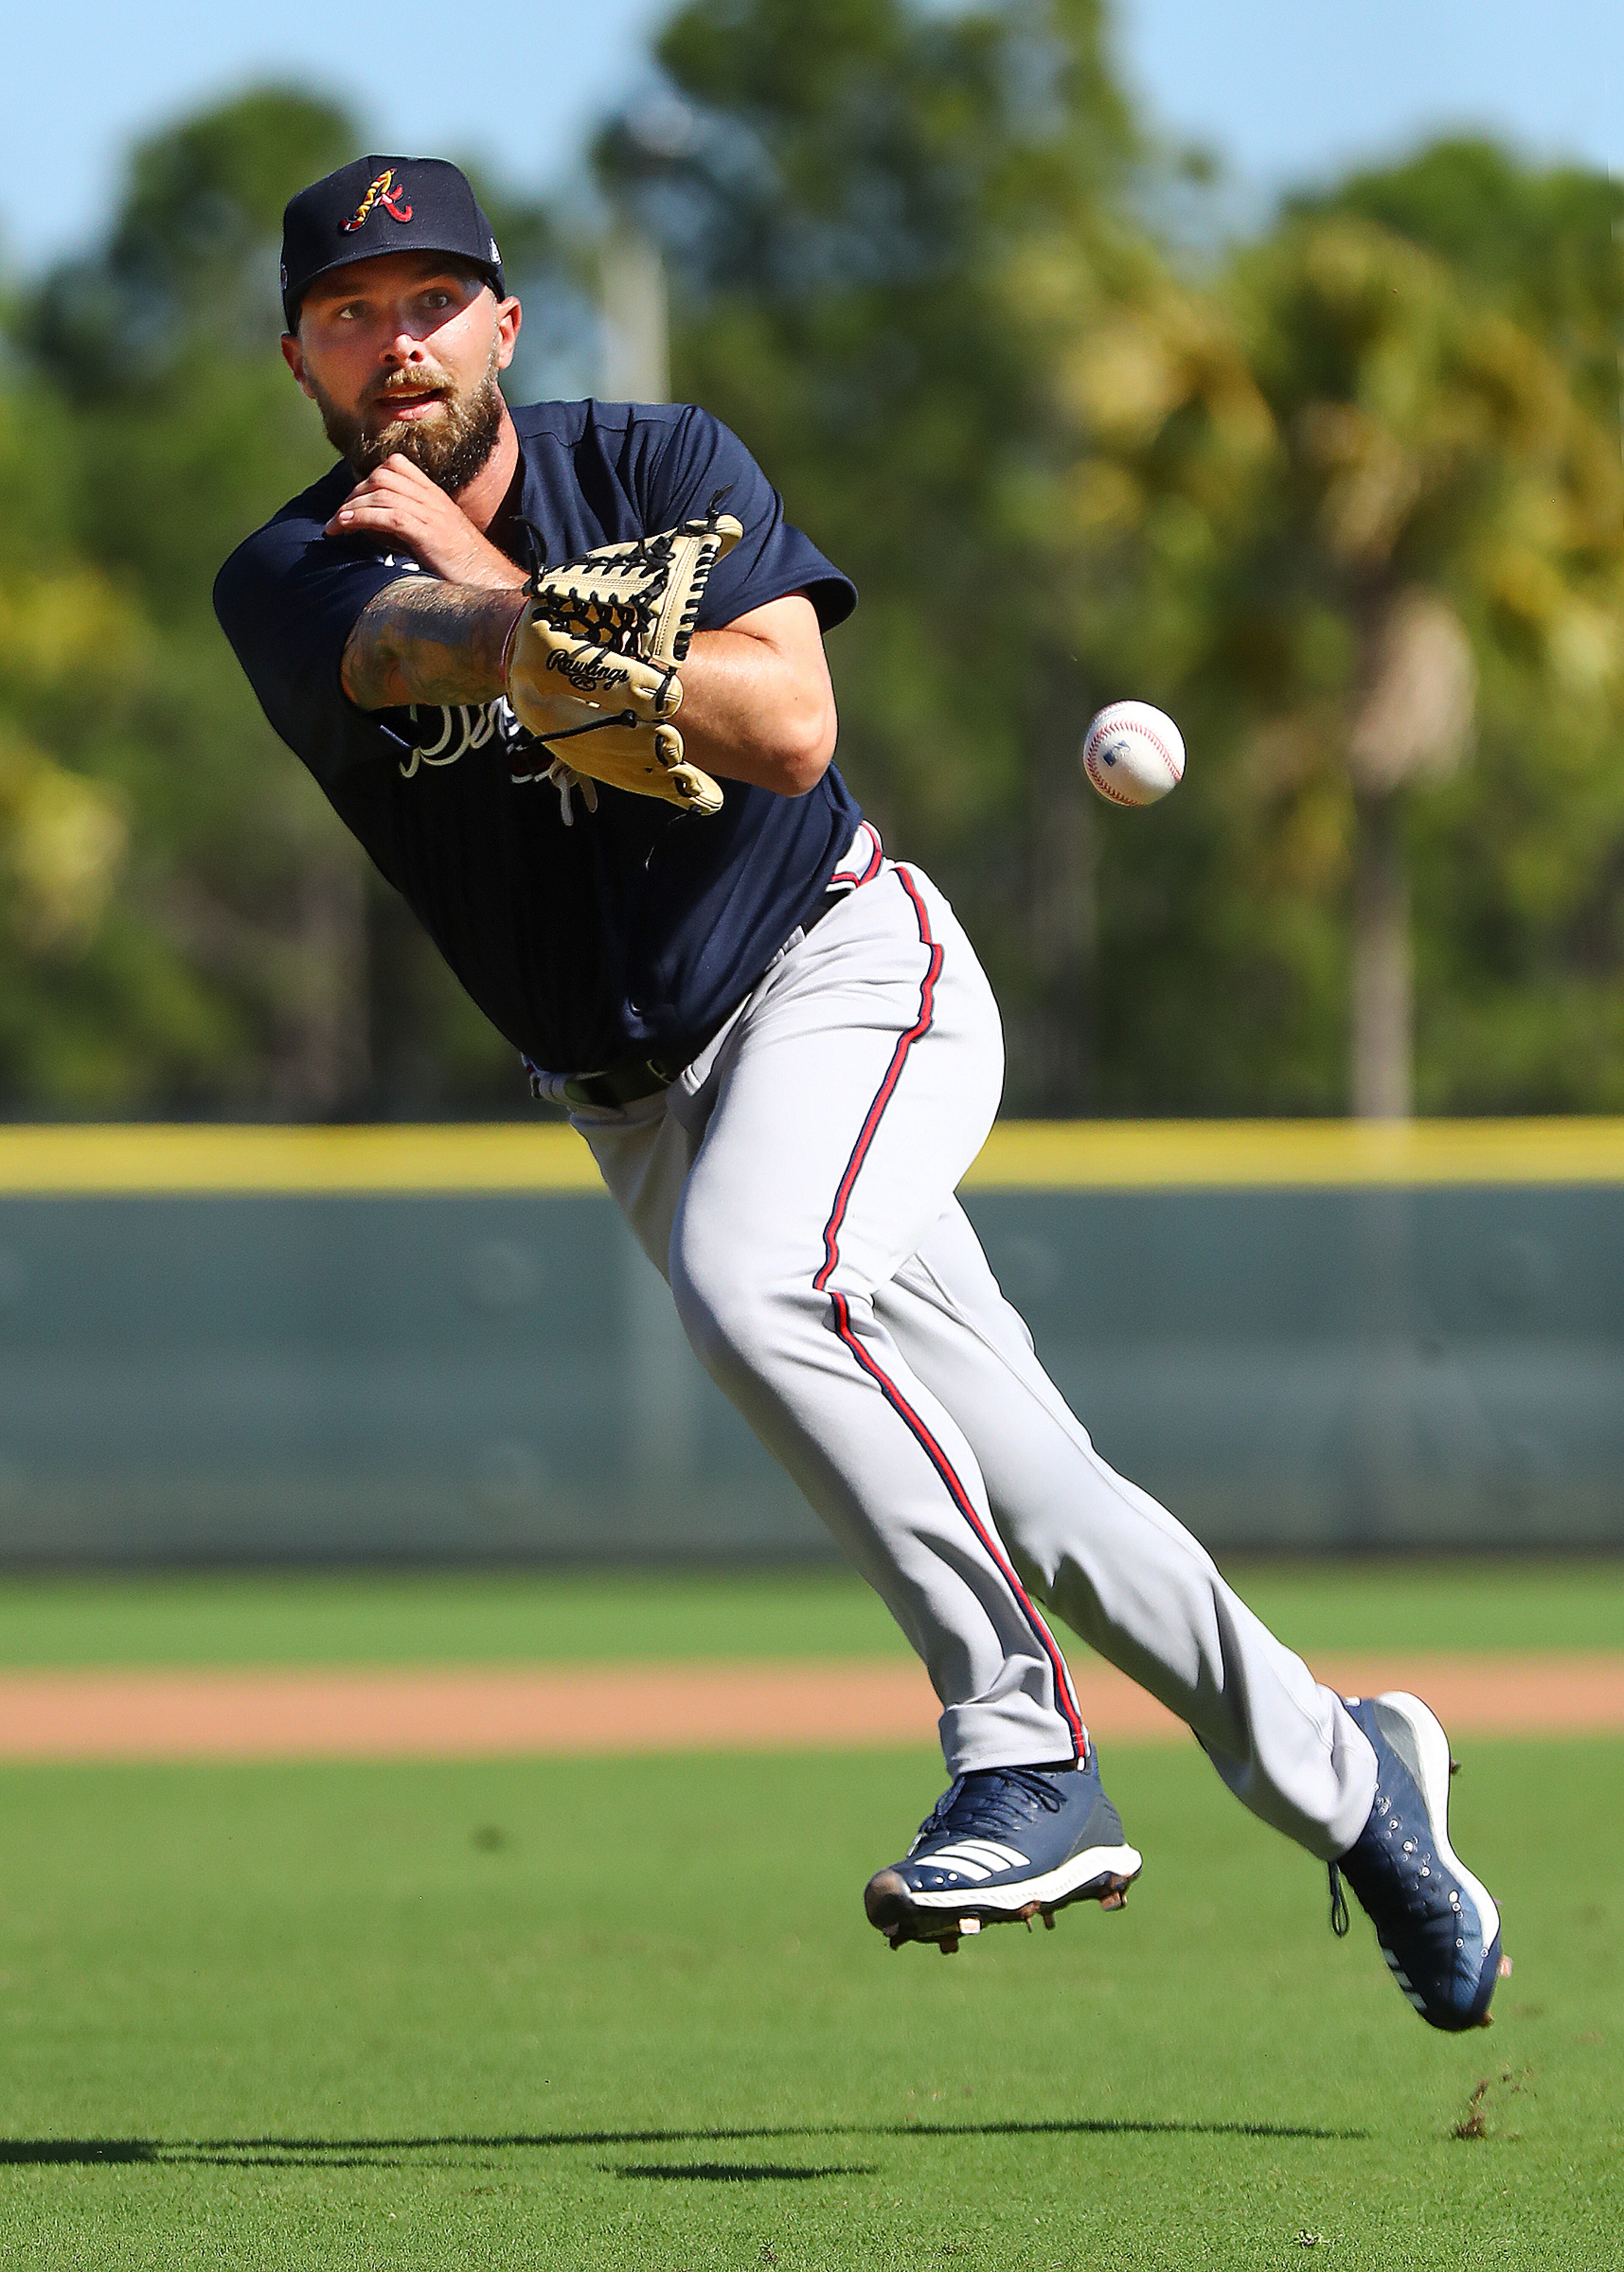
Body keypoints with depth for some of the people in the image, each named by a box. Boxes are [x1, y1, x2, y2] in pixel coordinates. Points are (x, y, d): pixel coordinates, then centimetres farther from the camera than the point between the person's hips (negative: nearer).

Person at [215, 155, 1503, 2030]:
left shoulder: (657, 465, -8)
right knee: (1027, 1500, 4)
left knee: (755, 1283, -34)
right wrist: (529, 627, -55)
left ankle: (1026, 1753, -30)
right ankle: (1342, 1777, 22)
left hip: (846, 969, -3)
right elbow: (414, 649, -31)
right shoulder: (289, 584, -7)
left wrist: (487, 572, -24)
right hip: (634, 1091, 3)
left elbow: (787, 727, -23)